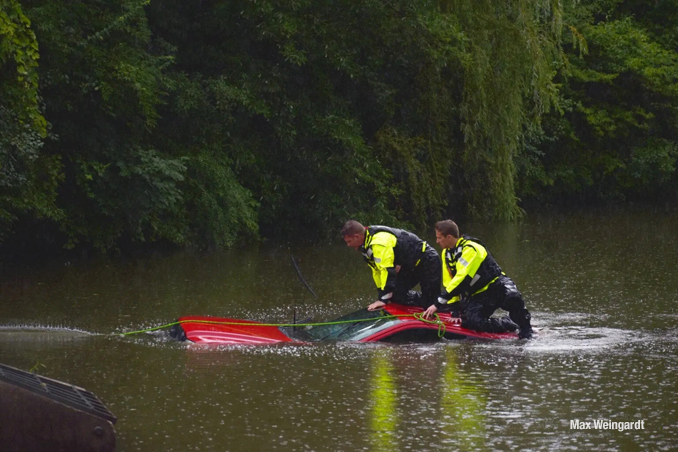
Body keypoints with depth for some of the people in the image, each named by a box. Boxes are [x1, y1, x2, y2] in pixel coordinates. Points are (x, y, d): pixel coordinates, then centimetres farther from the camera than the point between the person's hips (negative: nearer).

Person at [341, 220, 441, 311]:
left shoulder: (379, 242, -29)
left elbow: (387, 271, -32)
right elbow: (377, 271, 8)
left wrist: (383, 299, -30)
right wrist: (382, 296, 6)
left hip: (428, 261, -10)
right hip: (412, 266, 10)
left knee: (431, 302, -12)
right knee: (397, 296, 1)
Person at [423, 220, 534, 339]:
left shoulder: (470, 249, -19)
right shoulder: (447, 253, 8)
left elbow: (462, 279, -28)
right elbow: (448, 284, 13)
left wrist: (438, 303, -30)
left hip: (496, 286, -6)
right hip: (477, 296, 6)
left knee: (512, 297, -39)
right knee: (470, 321, -25)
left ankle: (526, 330, -14)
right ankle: (509, 326, -6)